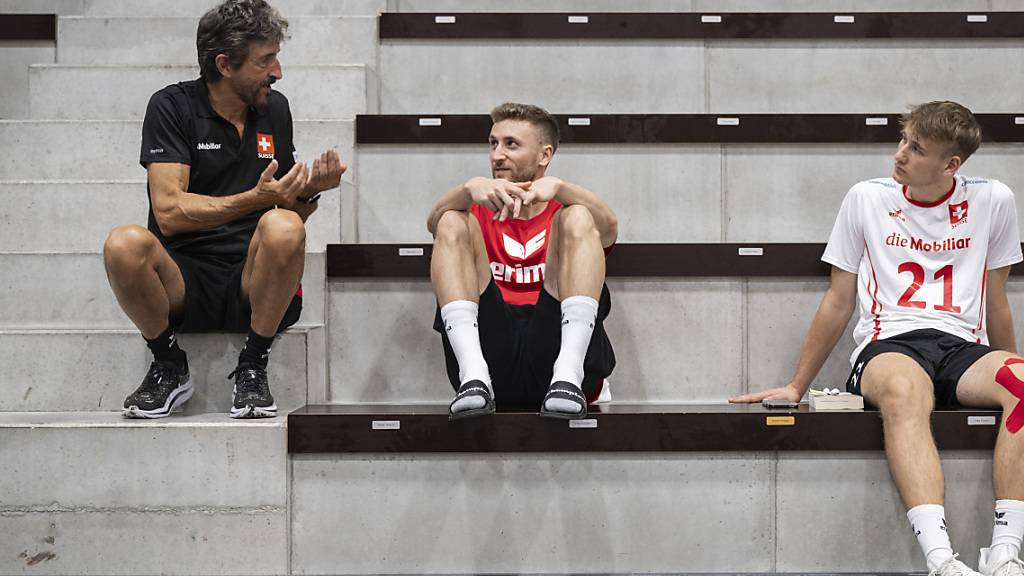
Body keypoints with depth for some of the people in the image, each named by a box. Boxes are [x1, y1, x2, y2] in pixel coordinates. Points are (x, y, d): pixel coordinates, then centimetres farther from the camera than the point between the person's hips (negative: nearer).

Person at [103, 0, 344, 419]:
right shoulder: (173, 107, -2)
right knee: (124, 243, -34)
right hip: (184, 281, -2)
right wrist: (257, 198, -23)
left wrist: (309, 192, -4)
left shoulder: (274, 108, 12)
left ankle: (252, 369, -11)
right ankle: (169, 368, -6)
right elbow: (169, 213, -13)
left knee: (282, 227, -32)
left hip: (252, 288, 2)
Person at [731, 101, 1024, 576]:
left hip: (963, 346, 1)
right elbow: (839, 301, 16)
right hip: (888, 343, -1)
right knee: (903, 388, -41)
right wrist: (796, 387, 18)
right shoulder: (867, 199, 10)